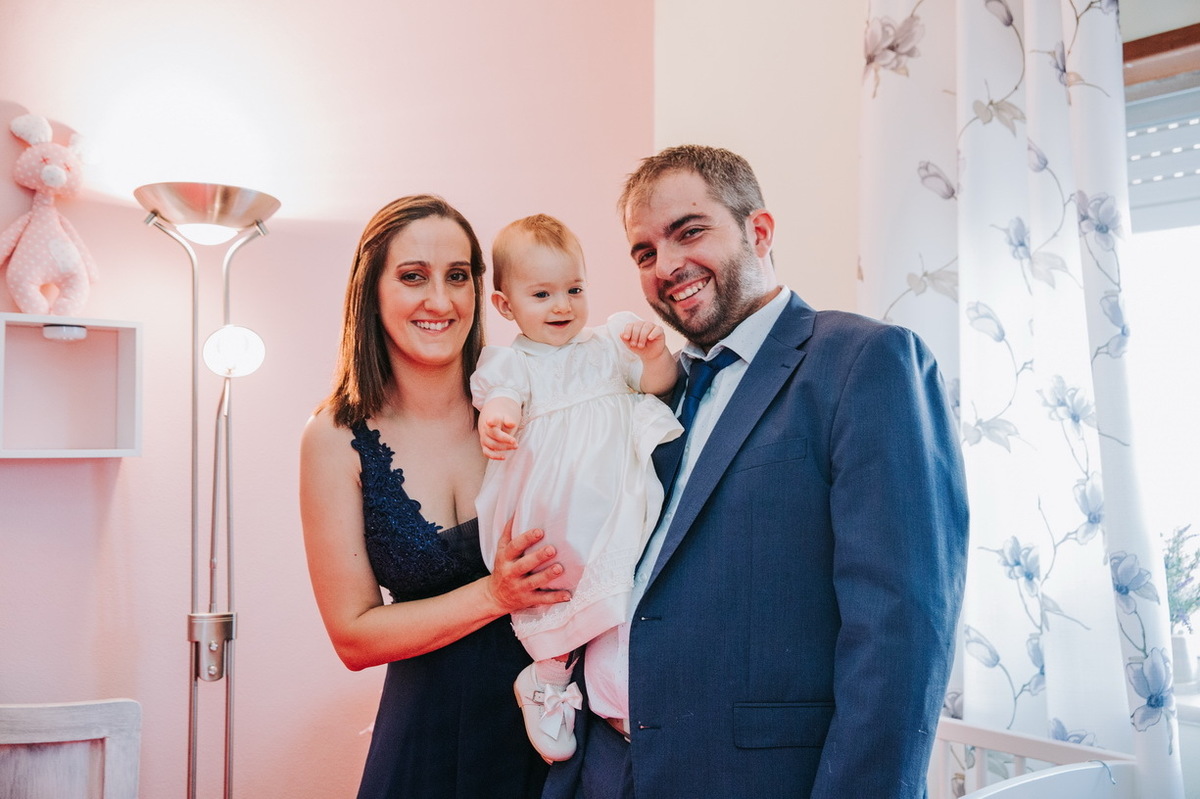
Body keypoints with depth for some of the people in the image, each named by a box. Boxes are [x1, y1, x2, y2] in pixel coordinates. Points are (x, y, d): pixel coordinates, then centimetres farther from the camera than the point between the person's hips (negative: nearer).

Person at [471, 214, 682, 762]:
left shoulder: (608, 342, 14)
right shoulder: (510, 361, 7)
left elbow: (659, 383, 6)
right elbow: (501, 396, -13)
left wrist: (654, 353, -17)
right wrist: (494, 421, -38)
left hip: (617, 503, 2)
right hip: (553, 514, -2)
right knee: (550, 592, -3)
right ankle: (550, 677, 19)